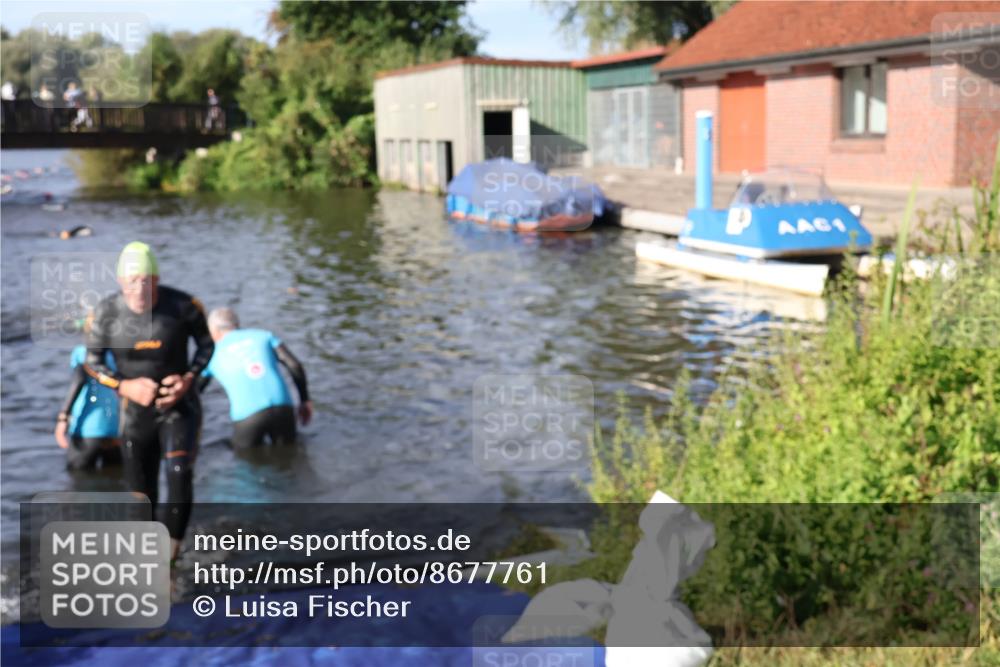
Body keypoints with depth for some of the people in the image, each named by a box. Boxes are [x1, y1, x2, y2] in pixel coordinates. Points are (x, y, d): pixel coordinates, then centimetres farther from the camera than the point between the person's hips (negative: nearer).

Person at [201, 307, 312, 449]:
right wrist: (305, 400, 15)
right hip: (282, 407, 1)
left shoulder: (213, 355, 18)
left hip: (246, 415, -1)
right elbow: (295, 366, 8)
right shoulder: (263, 335, 18)